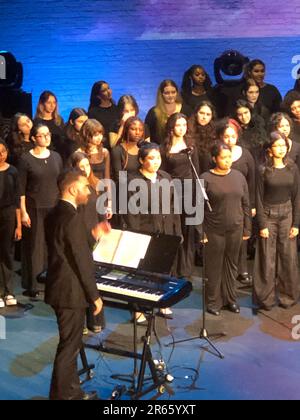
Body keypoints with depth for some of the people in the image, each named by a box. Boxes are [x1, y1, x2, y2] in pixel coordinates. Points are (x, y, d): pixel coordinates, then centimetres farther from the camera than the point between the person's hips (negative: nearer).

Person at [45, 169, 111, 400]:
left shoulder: (56, 214, 9)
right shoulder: (72, 217, -21)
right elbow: (81, 261, -21)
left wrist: (93, 235, 16)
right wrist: (95, 295, -13)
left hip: (61, 287, 10)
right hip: (71, 291, -10)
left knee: (71, 344, 20)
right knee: (69, 346, 2)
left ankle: (72, 391, 32)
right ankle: (62, 395, 14)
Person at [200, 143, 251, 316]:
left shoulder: (238, 176, 4)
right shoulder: (206, 178, -7)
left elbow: (246, 204, 8)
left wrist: (247, 229, 7)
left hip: (235, 229, 3)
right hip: (214, 231, -3)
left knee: (232, 264, 14)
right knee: (214, 266, 7)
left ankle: (231, 298, 30)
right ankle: (214, 301, 22)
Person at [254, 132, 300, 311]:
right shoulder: (264, 170, -5)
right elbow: (260, 199, -5)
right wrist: (262, 225, -9)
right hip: (268, 216, -2)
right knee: (267, 259, 3)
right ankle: (266, 298, 15)